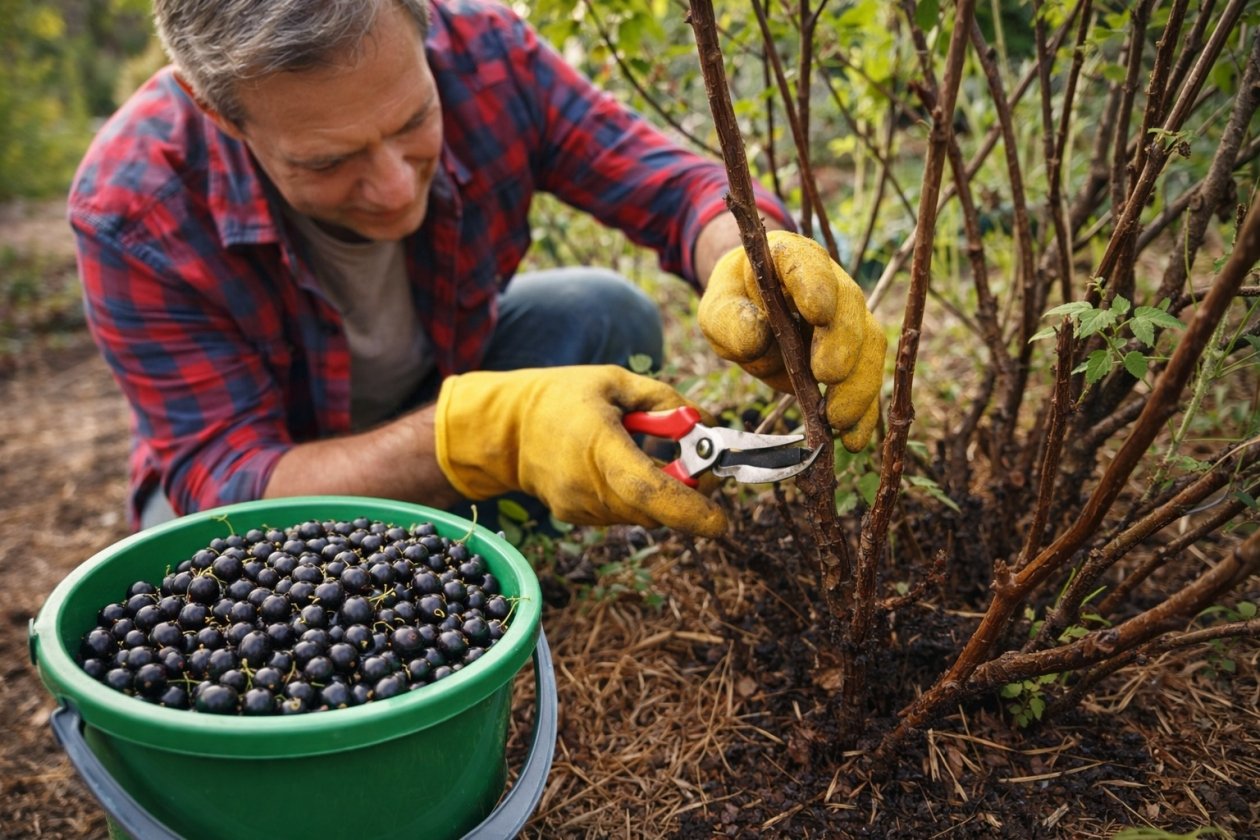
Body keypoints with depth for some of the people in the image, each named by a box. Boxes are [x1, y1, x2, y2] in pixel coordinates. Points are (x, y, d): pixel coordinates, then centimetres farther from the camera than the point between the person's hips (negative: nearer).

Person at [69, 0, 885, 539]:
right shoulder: (134, 206, -34)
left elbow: (669, 183, -23)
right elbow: (220, 476, -35)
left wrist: (752, 266, -49)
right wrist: (488, 431, -52)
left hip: (446, 381, 3)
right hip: (267, 458, -1)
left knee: (608, 315, -22)